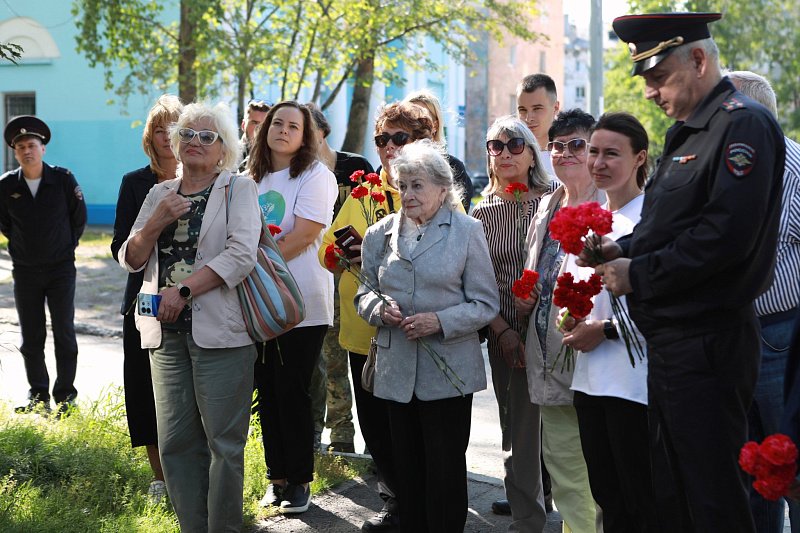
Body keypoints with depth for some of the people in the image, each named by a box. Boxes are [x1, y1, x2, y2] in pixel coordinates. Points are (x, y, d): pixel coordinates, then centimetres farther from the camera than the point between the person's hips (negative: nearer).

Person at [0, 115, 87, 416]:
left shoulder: (63, 179, -8)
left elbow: (79, 217, 6)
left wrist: (67, 245, 8)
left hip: (61, 268, -1)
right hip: (25, 271, 2)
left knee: (64, 334, 0)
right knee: (31, 337, 7)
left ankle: (65, 396, 8)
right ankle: (38, 395, 18)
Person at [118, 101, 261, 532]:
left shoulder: (239, 190, 0)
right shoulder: (160, 193, 15)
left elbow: (241, 255, -14)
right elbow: (131, 259, 10)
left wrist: (183, 291, -17)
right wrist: (157, 222, -8)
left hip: (218, 330, -5)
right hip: (166, 332, 5)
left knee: (223, 441, -3)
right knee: (175, 441, 7)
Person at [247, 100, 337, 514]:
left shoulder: (315, 176, -6)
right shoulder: (252, 179, 13)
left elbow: (302, 237, -15)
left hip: (301, 303, -6)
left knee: (292, 391, -3)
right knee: (267, 391, 8)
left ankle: (299, 480, 9)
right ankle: (277, 476, 19)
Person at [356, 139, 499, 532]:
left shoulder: (467, 231, -3)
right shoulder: (380, 234, 9)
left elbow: (486, 304, -4)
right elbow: (365, 291, 16)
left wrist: (441, 321, -18)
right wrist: (379, 308, -7)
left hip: (448, 372, -4)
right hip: (397, 372, 4)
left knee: (445, 469, 1)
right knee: (407, 467, 11)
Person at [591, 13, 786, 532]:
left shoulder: (744, 125, -14)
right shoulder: (688, 133, 17)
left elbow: (726, 235, -24)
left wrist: (638, 276, -16)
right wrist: (624, 250, 3)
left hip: (707, 346, -10)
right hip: (671, 343, 10)